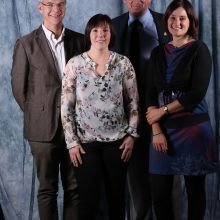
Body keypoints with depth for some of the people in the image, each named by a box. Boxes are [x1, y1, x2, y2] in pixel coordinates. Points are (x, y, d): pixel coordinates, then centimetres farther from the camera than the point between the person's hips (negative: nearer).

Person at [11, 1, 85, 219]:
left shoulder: (79, 40, 7)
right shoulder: (26, 44, -2)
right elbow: (18, 87, 2)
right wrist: (35, 116, 3)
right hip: (44, 128, -2)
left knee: (74, 187, 7)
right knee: (47, 188, 6)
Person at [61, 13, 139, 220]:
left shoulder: (123, 63, 1)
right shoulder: (74, 64, -2)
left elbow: (133, 102, 6)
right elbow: (66, 106, -1)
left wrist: (131, 135, -1)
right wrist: (72, 142, -4)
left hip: (117, 140, 1)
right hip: (85, 142, -1)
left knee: (116, 197, 10)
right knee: (89, 200, 0)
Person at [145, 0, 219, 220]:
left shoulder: (199, 49, -2)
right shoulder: (158, 53, 11)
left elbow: (197, 93, -11)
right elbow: (150, 94, 6)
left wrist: (163, 110, -7)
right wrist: (156, 130, -6)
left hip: (193, 127, -4)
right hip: (163, 129, 4)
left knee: (195, 189, 5)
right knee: (159, 191, 3)